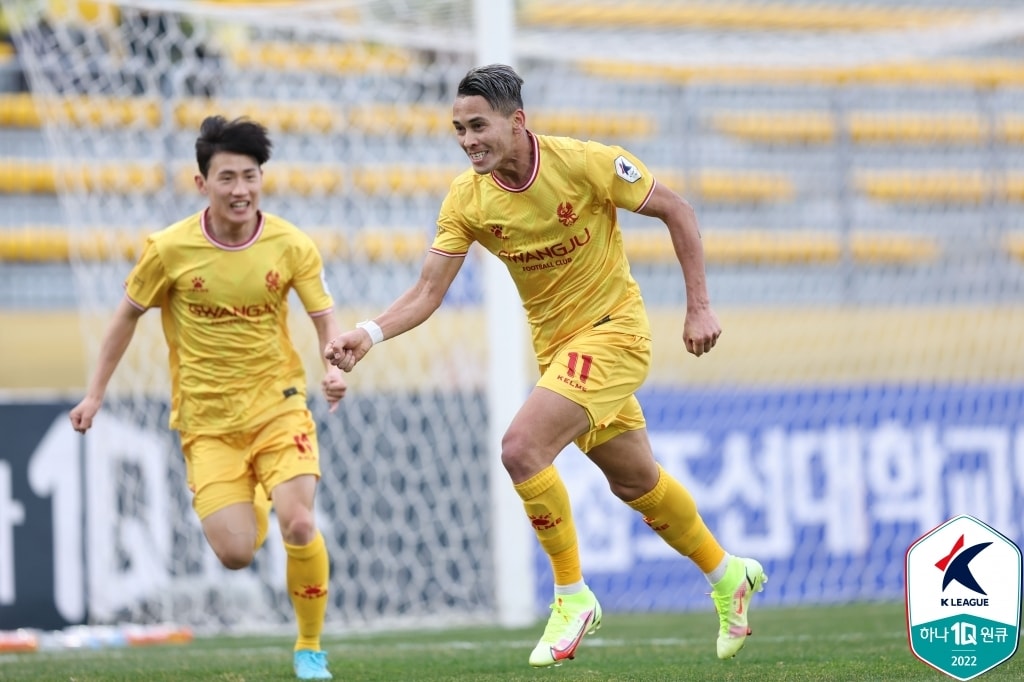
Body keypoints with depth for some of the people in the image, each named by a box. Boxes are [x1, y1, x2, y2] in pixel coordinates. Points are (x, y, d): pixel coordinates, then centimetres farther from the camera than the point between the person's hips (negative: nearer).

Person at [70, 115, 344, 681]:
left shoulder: (292, 246, -8)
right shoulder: (170, 249, -9)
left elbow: (326, 321, -2)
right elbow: (128, 314, 6)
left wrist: (337, 368, -24)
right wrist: (95, 393, 7)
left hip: (277, 405, 0)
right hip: (207, 420, 0)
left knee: (299, 525, -20)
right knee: (236, 553, -10)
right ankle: (248, 507, 31)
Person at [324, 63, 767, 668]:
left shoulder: (583, 163, -20)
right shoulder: (468, 199, -7)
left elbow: (675, 209, -9)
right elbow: (429, 291, -9)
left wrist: (700, 305, -11)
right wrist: (370, 334, -27)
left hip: (612, 329, -6)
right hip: (555, 343, 6)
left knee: (522, 447, -23)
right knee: (635, 481, 17)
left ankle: (572, 595, -8)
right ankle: (728, 575, 40)